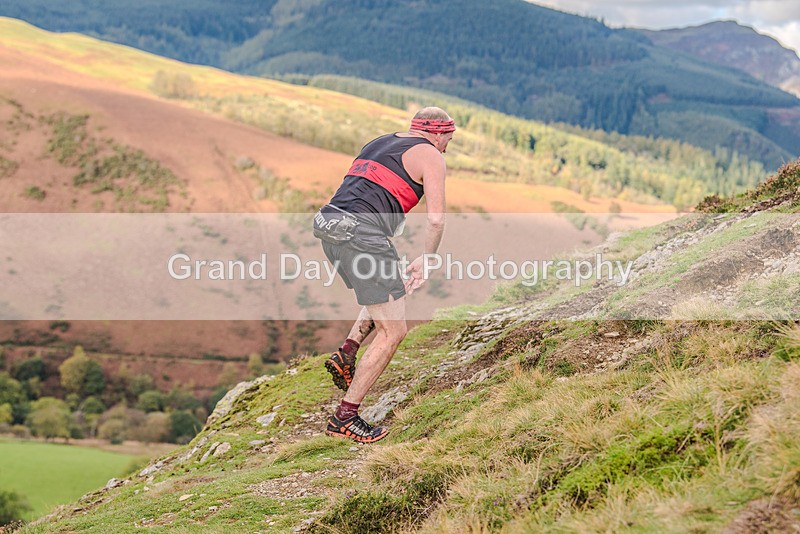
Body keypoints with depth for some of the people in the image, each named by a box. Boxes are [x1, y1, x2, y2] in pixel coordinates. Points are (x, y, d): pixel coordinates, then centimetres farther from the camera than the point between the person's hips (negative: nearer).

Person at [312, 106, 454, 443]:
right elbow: (436, 219, -5)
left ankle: (347, 352, 11)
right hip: (363, 234, -8)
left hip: (328, 224, 8)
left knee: (387, 290, 31)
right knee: (393, 331, 1)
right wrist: (425, 261, 11)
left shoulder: (379, 143, 28)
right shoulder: (431, 157, 5)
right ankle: (345, 417, 0)